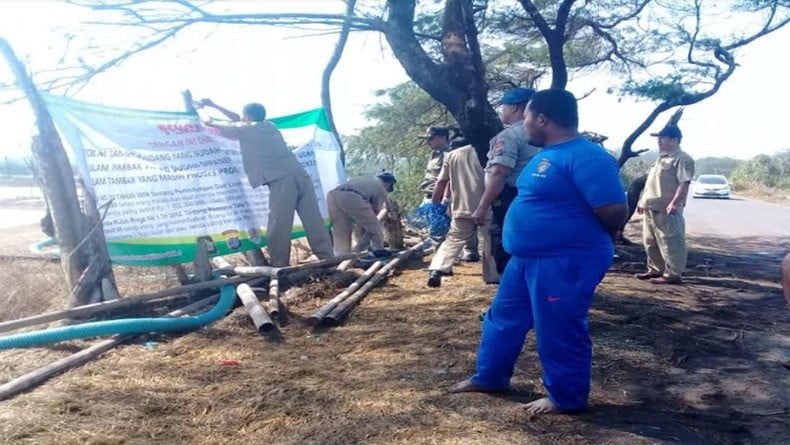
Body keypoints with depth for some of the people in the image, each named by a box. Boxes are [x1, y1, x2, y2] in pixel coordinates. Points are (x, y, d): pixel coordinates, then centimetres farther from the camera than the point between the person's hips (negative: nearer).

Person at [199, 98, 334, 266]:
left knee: (279, 225, -3)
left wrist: (210, 122, 50)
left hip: (282, 179, -7)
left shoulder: (247, 129, 12)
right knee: (314, 221, 1)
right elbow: (238, 120, 42)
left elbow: (225, 127, 29)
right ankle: (328, 261, -2)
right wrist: (214, 105, 49)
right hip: (300, 175, 7)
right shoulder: (269, 126, 30)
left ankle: (279, 267, -3)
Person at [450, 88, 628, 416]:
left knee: (558, 332, 4)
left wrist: (589, 240, -6)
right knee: (504, 317, 19)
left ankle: (567, 398, 23)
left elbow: (614, 210, -23)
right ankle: (489, 377, 36)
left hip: (566, 262, -10)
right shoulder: (548, 154, 12)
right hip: (527, 257, 11)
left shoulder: (585, 157, -21)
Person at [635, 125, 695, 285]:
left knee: (670, 243, -5)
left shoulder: (682, 159, -10)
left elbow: (684, 183, -19)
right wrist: (642, 200, 23)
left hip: (666, 210, -10)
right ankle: (655, 269, 26)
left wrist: (675, 203, -28)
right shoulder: (662, 158, 21)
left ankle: (673, 274, 1)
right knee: (650, 242, 15)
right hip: (651, 208, 10)